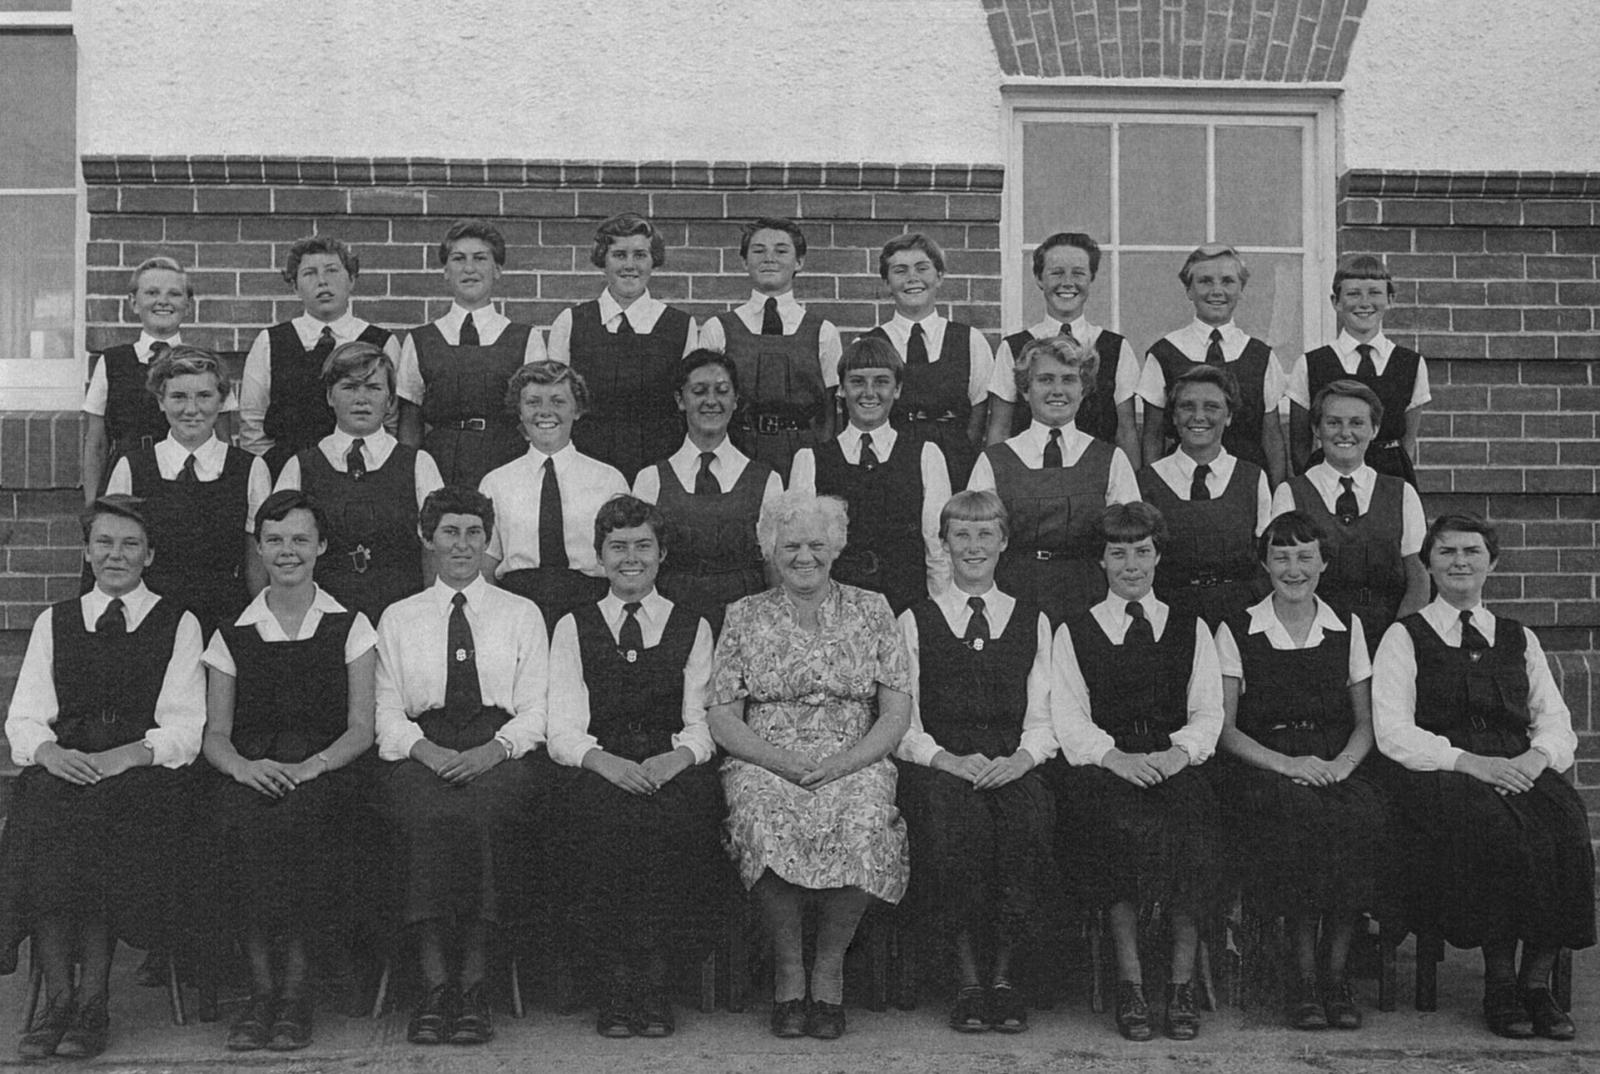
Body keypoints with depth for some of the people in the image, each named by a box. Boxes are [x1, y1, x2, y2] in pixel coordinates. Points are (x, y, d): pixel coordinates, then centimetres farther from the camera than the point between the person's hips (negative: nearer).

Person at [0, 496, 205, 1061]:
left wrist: (125, 756, -17)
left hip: (144, 777, -2)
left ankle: (93, 1000, -26)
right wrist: (49, 752, -12)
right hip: (61, 771, 2)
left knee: (98, 810, -33)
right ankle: (57, 998, -25)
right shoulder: (53, 622, 20)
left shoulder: (178, 625, 11)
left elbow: (185, 728, 1)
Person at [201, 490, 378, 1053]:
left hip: (325, 775, -1)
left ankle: (296, 990, -26)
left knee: (295, 815, -35)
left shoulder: (350, 628, 11)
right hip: (248, 773, 1)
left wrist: (311, 766, -16)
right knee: (240, 819, -33)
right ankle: (261, 989, -25)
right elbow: (215, 735, 9)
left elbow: (361, 729, 3)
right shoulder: (232, 636, 15)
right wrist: (244, 766, -14)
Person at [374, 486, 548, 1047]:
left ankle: (473, 984, -30)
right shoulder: (397, 618, 20)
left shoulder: (521, 614, 18)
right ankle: (434, 985, -31)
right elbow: (386, 712, 11)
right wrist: (426, 750, -10)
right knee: (426, 810, -34)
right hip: (422, 755, 1)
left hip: (499, 757, -1)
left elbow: (535, 711, 9)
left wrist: (492, 751, -11)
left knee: (481, 807, -35)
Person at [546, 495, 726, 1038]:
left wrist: (676, 759, -15)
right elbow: (564, 733, 4)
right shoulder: (573, 629, 15)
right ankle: (617, 979, -20)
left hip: (675, 770, 0)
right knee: (602, 811, -33)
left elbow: (704, 723, 7)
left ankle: (654, 977, -20)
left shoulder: (693, 627, 16)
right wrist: (608, 763, -16)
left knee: (677, 813, -33)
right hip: (603, 770, 0)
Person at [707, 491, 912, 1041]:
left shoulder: (871, 610, 11)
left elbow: (897, 713, 5)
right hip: (764, 764, 0)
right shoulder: (744, 617, 11)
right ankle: (786, 965, -12)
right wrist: (784, 762, -12)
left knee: (862, 826, -33)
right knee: (766, 824, -33)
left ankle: (829, 968, -12)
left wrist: (846, 762, -12)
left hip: (855, 763, 0)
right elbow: (722, 717, 4)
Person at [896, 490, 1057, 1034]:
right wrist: (949, 760, -12)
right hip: (938, 767, -1)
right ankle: (968, 975, -21)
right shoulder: (914, 621, 15)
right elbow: (903, 726, 6)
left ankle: (1002, 973, -18)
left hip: (1013, 767, 1)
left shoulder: (1033, 621, 19)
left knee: (1030, 813, -33)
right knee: (956, 820, -35)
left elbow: (1043, 722, 12)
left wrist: (1020, 758, -10)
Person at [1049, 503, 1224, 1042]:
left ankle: (1182, 983, -25)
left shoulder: (1191, 629, 20)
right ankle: (1130, 983, -27)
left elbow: (1208, 713, 10)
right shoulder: (1073, 633, 15)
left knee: (1187, 817, -32)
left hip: (1176, 767, 1)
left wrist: (1178, 752, -12)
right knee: (1123, 822, -34)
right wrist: (1114, 757, -16)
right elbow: (1069, 719, 3)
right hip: (1103, 766, -1)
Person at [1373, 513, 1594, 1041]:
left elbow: (1555, 721, 15)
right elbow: (1393, 733, -2)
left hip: (1519, 774, 3)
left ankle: (1537, 979, -21)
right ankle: (1499, 981, -22)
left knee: (1564, 816, -30)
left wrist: (1538, 756, -9)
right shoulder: (1403, 638, 10)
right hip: (1442, 779, -3)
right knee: (1494, 823, -35)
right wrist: (1469, 762, -16)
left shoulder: (1520, 639, 23)